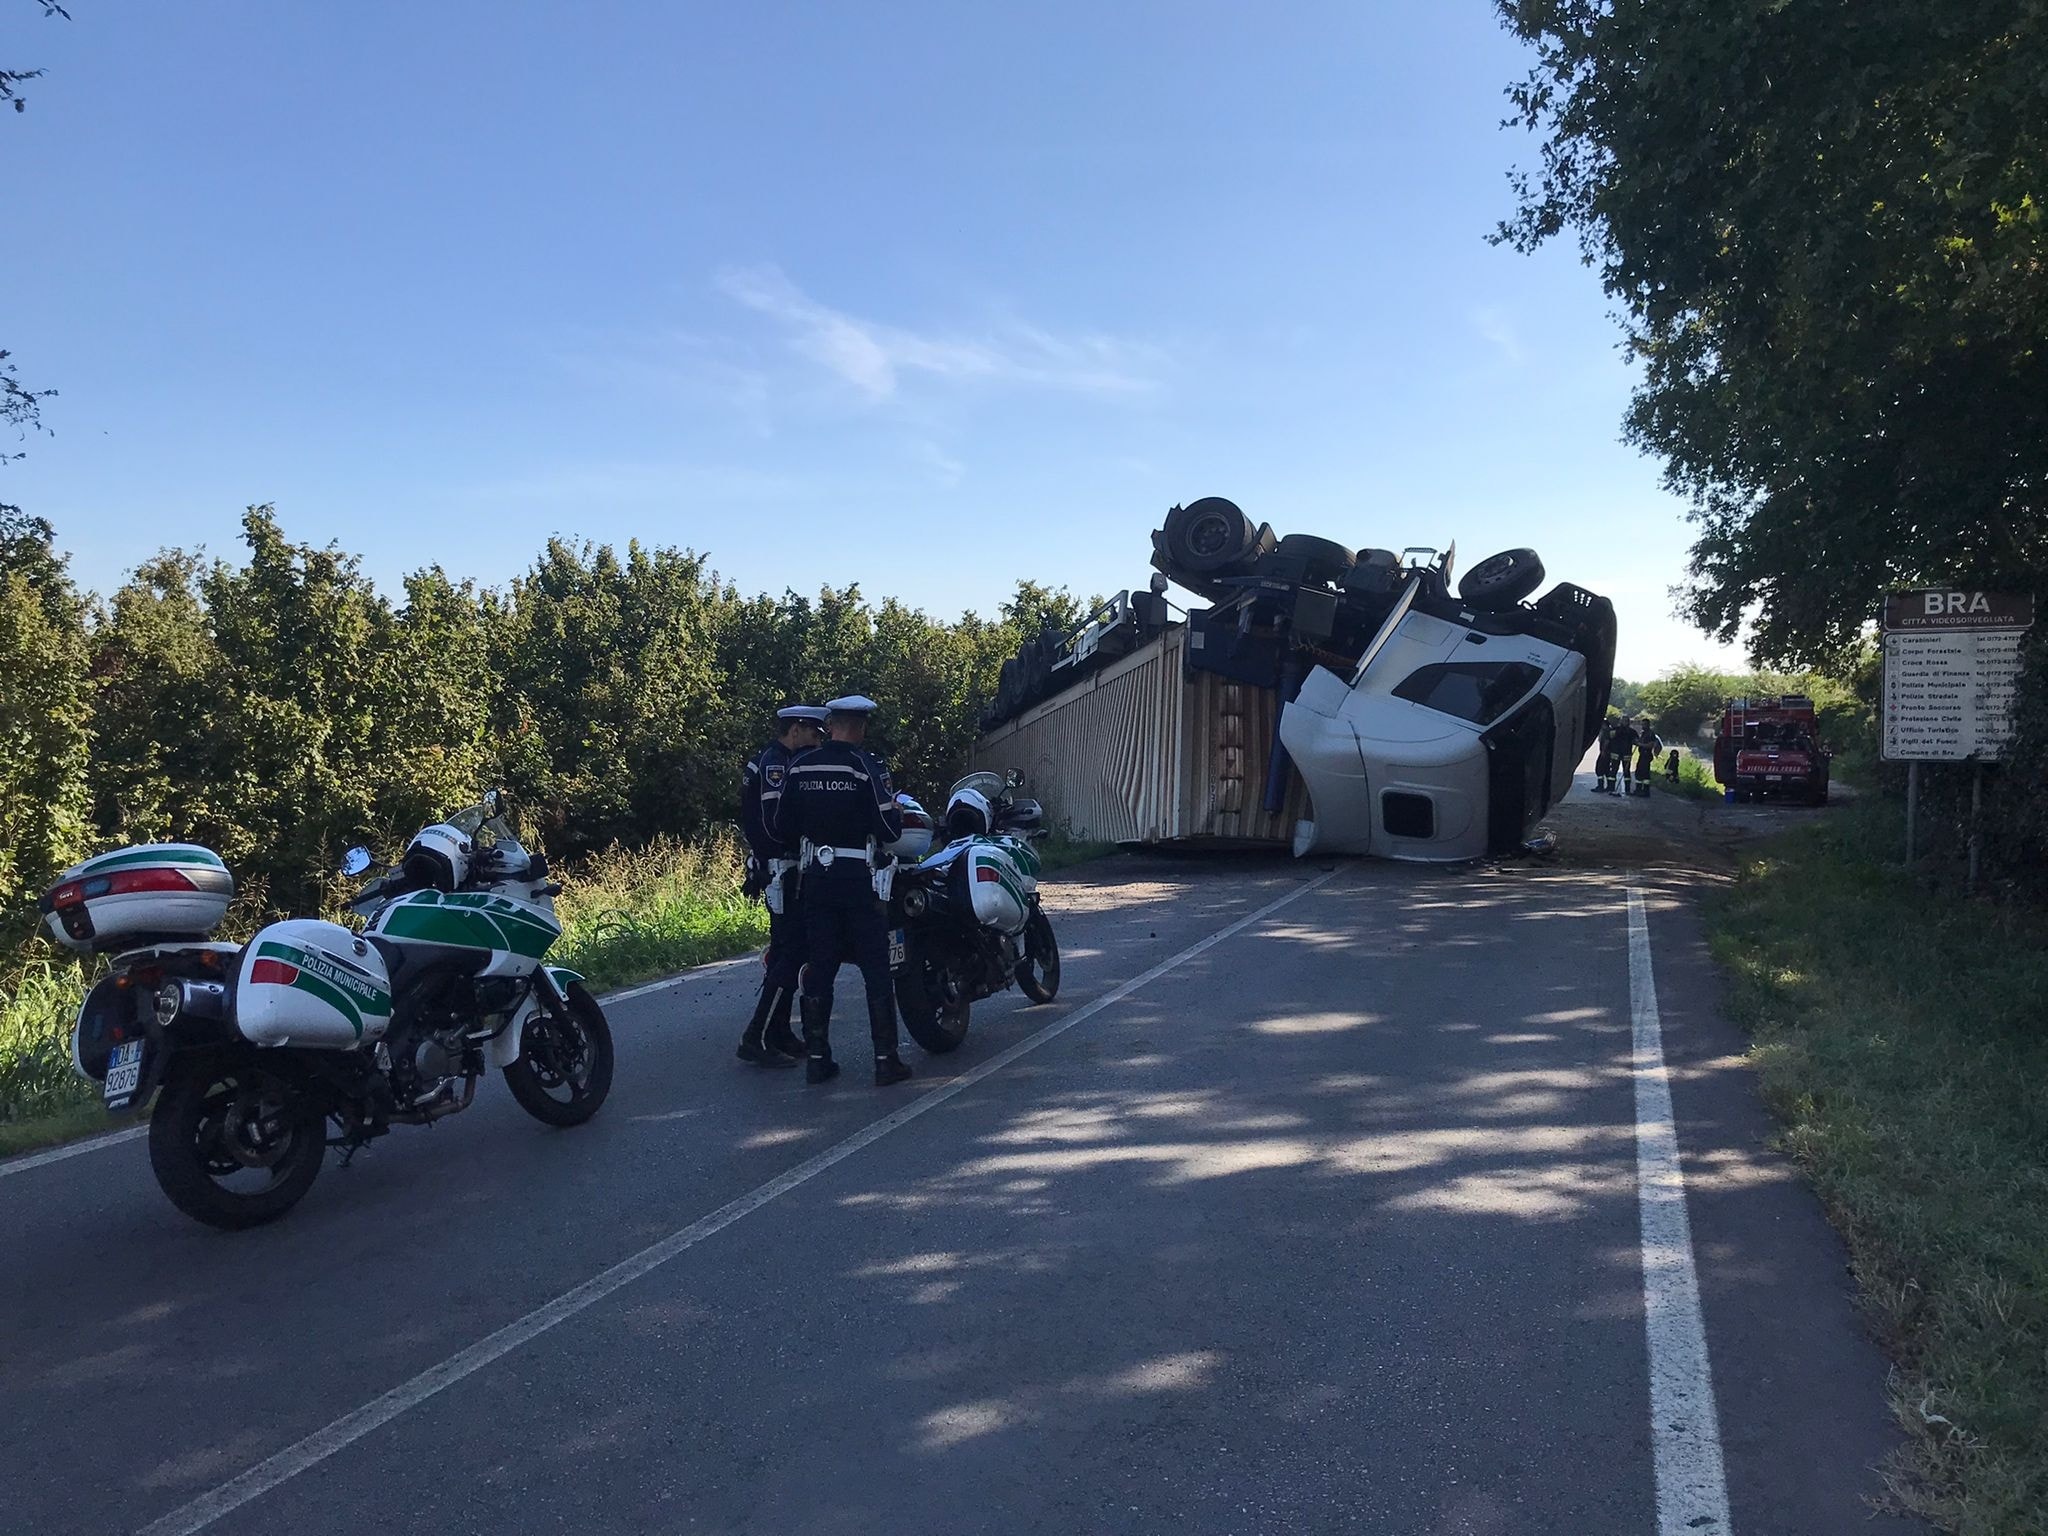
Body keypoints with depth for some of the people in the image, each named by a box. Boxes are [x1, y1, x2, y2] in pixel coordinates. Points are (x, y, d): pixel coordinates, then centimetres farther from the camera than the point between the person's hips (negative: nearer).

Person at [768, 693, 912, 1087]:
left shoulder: (800, 767, 3)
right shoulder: (867, 765, -11)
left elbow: (782, 827, 5)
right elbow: (890, 828, -13)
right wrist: (898, 812, 9)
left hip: (815, 879, 4)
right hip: (859, 880, -4)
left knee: (818, 969, 10)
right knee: (876, 970, 2)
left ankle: (817, 1058, 13)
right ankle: (886, 1060, 3)